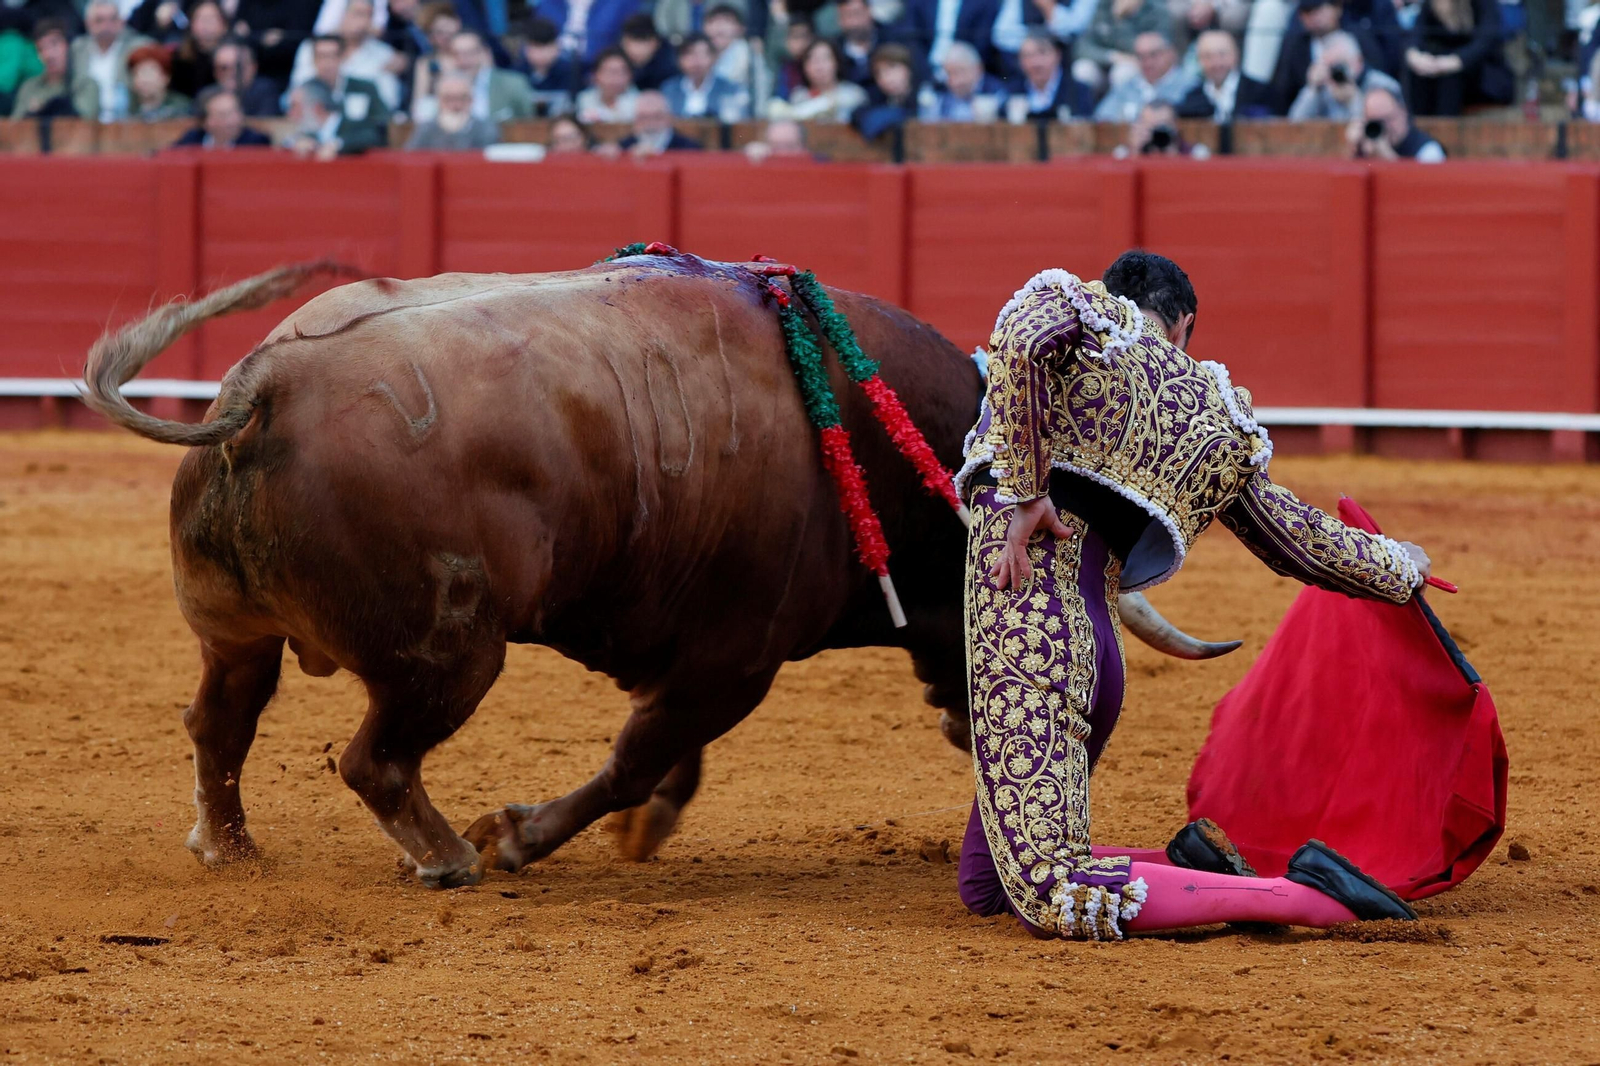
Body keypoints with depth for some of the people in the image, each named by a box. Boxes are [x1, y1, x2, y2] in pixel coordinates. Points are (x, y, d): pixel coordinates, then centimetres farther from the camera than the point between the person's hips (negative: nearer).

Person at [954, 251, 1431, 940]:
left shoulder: (1081, 305, 8)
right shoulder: (1216, 422, 20)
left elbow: (1022, 339, -17)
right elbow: (1299, 541, 29)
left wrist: (1024, 491, -12)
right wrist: (1403, 569, 48)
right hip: (1097, 642, 6)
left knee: (1054, 900, -13)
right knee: (983, 888, 21)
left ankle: (1305, 895, -16)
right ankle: (1191, 866, 7)